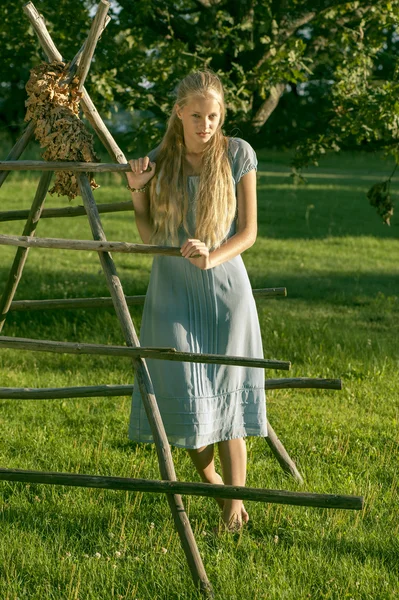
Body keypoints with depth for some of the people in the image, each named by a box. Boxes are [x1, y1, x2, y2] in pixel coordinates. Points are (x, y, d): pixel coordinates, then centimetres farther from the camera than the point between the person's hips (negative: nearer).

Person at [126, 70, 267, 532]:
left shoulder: (237, 154, -5)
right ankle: (209, 477, 23)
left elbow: (248, 232, -4)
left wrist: (213, 256, -22)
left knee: (226, 389, -2)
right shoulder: (159, 161, -1)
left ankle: (235, 500, 5)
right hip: (172, 286, 2)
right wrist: (137, 191, -9)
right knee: (182, 388, -2)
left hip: (224, 285, -1)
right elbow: (148, 236, 6)